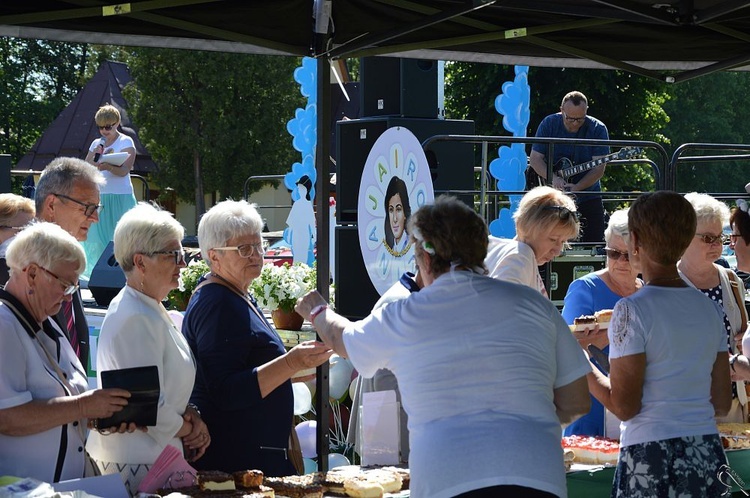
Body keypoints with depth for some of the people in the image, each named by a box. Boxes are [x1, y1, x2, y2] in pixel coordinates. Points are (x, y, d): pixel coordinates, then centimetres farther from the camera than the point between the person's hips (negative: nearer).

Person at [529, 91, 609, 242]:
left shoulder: (597, 129, -10)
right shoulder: (549, 124, -6)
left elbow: (599, 168, -15)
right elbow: (535, 159, -5)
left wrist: (577, 188, -30)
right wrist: (553, 178, -23)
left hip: (588, 197, 0)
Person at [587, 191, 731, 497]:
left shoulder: (632, 310, -10)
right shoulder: (709, 309, 8)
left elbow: (624, 407, -11)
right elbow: (722, 403, 12)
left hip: (650, 457, -6)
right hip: (706, 454, 6)